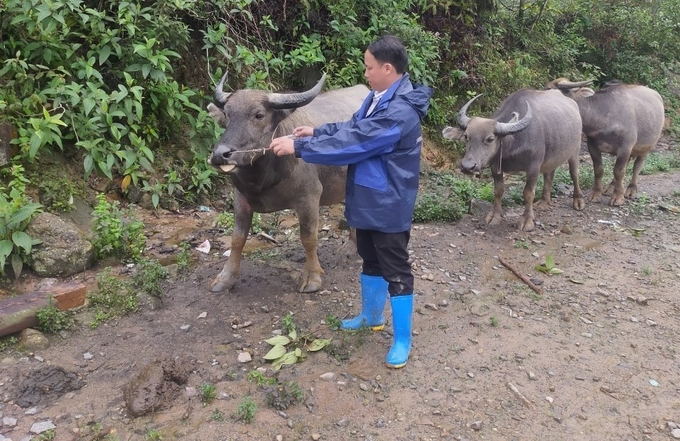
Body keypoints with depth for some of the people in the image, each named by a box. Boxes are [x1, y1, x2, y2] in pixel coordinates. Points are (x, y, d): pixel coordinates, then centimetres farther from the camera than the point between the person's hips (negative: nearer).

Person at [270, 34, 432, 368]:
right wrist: (315, 132, 4)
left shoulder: (400, 112, -27)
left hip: (389, 206, -10)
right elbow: (352, 127, 18)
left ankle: (402, 339, 18)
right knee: (370, 261, 23)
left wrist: (298, 147, -24)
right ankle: (372, 316, 43)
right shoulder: (378, 98, 6)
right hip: (367, 201, 10)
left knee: (396, 271, 3)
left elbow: (352, 143, -29)